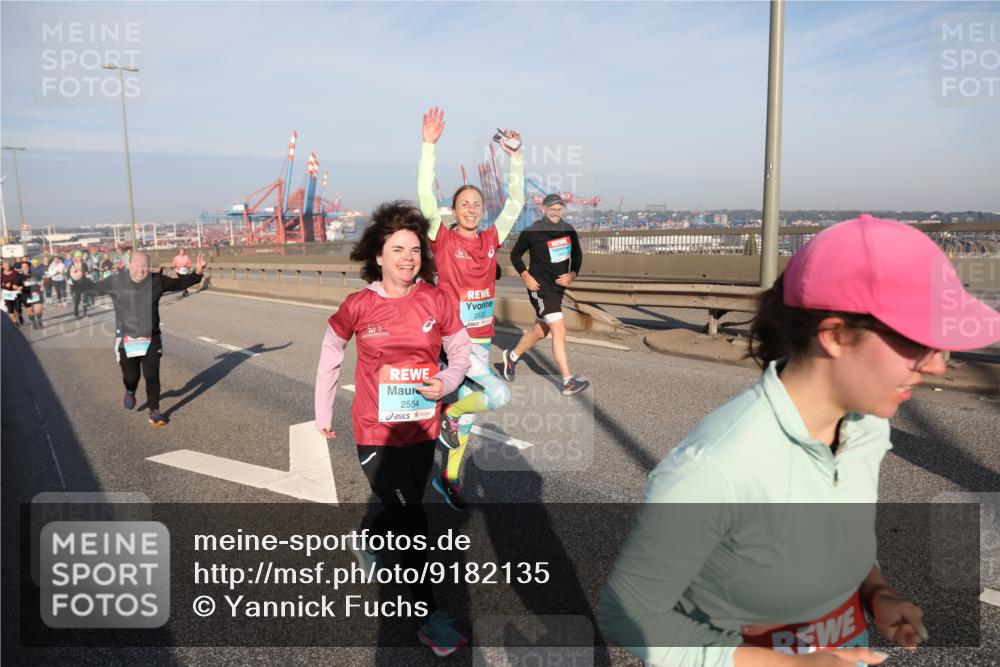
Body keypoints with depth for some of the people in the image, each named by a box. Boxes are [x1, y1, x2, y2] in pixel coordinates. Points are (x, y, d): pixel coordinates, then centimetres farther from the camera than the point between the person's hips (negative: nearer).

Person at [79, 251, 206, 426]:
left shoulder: (157, 280, -6)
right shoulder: (115, 281, -8)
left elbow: (180, 283, 4)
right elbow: (94, 288, 7)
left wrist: (197, 273, -10)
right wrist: (80, 278, -11)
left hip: (151, 338, 0)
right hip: (126, 339, 0)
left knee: (152, 376, -1)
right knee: (131, 375, 9)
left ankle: (154, 411, 13)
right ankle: (130, 392, 46)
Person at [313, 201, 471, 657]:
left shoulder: (436, 300, -8)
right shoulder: (357, 306, -11)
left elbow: (461, 352, 3)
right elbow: (330, 356, 4)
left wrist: (447, 381, -18)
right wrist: (323, 414, 8)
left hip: (421, 430, 3)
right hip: (376, 433, -3)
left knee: (402, 512, 21)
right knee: (412, 522, -3)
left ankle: (368, 533, 57)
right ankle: (429, 616, 15)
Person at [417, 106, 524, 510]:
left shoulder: (490, 240, 5)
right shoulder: (444, 239, -7)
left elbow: (515, 204, 9)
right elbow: (425, 197, -17)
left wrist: (515, 158, 3)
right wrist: (429, 145, -21)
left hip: (482, 340, 6)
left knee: (469, 413, 14)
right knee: (500, 395, -22)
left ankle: (449, 479, 32)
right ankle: (446, 416, 5)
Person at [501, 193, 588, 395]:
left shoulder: (568, 230, 5)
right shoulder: (532, 232, -9)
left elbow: (577, 254, 15)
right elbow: (515, 254, 2)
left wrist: (573, 273, -2)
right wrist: (525, 276, -9)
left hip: (558, 288, 7)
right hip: (540, 288, -7)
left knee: (540, 331, 18)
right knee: (559, 331, -15)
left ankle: (512, 356, 41)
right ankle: (568, 382, -12)